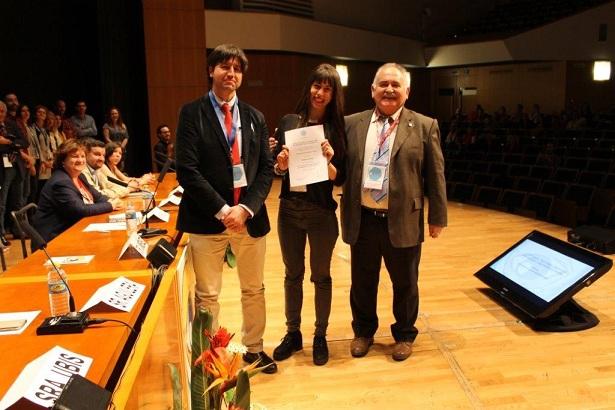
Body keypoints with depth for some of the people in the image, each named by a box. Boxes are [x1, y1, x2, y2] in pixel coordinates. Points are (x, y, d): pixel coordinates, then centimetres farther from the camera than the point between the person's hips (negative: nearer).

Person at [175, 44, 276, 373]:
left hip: (249, 216, 4)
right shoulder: (192, 113, -2)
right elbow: (187, 170, -10)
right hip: (207, 219, -3)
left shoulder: (254, 117, 10)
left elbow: (266, 168, 6)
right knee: (207, 295, 6)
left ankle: (254, 348, 35)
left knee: (254, 290, 16)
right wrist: (222, 210, -15)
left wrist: (246, 208, -9)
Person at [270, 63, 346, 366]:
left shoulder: (336, 129, -5)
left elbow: (340, 179, -6)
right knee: (293, 274, 15)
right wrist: (281, 165, -16)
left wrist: (328, 161, -25)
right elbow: (274, 168, 6)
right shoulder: (288, 122, 2)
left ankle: (320, 337, 28)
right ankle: (292, 334, 31)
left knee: (321, 276, 12)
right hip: (289, 209, 3)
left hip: (321, 212, -2)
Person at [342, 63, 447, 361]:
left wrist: (437, 217, 0)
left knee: (404, 283, 14)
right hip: (362, 220, 2)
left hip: (403, 222, -1)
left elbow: (435, 176, 1)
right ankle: (364, 331, 39)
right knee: (362, 282, 16)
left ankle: (404, 334, 38)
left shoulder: (424, 126, 0)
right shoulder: (352, 124, 5)